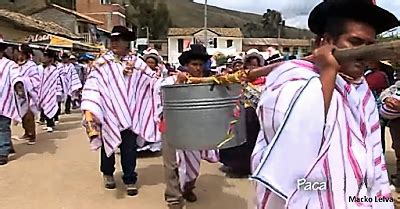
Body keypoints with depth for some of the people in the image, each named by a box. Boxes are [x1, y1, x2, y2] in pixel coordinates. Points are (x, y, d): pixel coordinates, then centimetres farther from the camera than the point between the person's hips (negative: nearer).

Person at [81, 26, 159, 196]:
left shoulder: (136, 62, 2)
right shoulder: (102, 62, -5)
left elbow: (153, 79, 4)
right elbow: (92, 85, -13)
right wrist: (88, 110, -24)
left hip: (129, 113, 1)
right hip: (108, 112, -1)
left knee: (129, 148, 5)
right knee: (108, 144, 16)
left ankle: (130, 180, 21)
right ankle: (108, 173, 39)